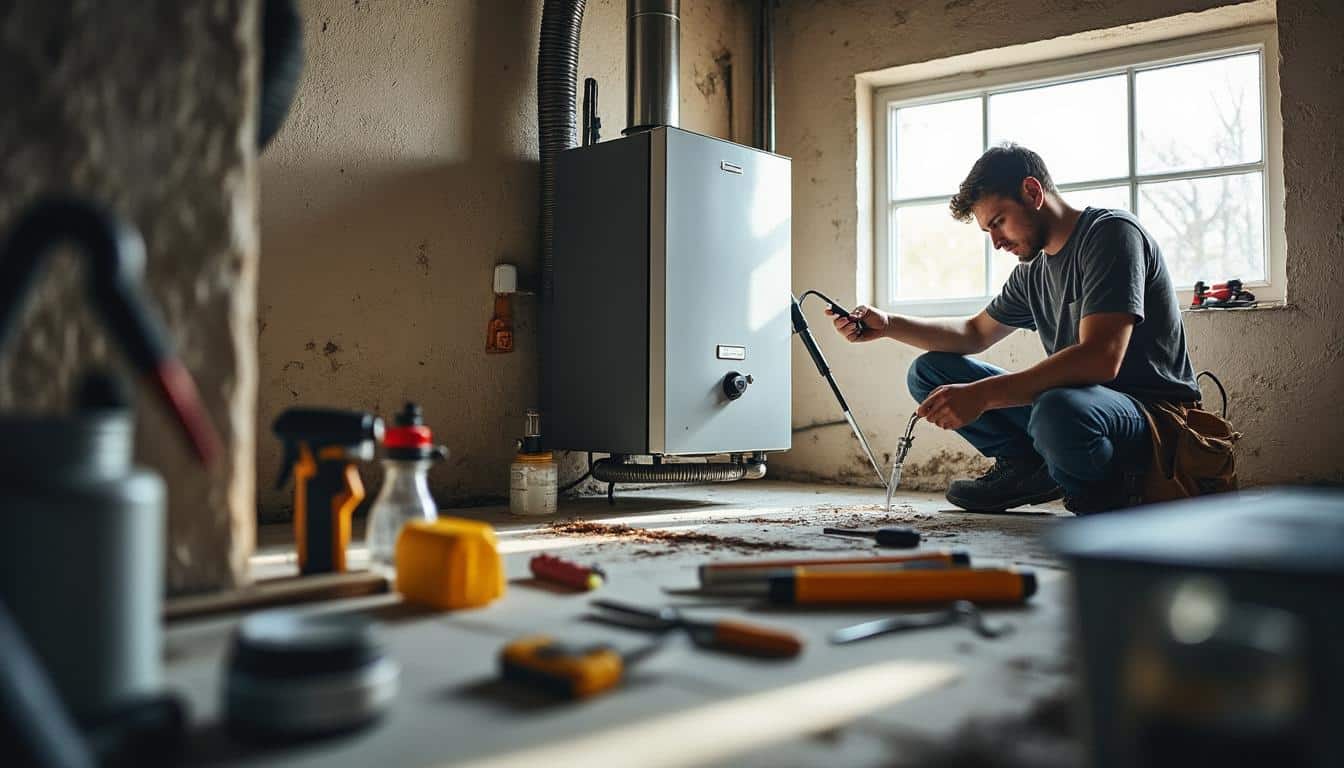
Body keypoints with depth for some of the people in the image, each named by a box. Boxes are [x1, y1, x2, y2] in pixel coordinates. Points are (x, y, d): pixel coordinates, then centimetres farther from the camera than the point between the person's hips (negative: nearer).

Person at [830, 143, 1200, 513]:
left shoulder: (1112, 233, -15)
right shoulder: (1034, 270, 11)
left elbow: (1099, 359, -28)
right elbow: (976, 333, 24)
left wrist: (982, 394, -32)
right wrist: (888, 325, 7)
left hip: (1151, 408, -8)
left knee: (1058, 411, -43)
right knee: (928, 371, 5)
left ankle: (1104, 491, -10)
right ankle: (1027, 469, 1)